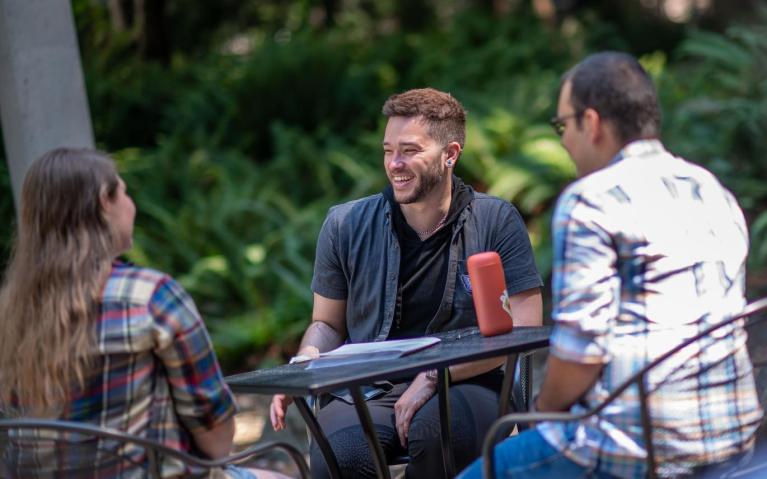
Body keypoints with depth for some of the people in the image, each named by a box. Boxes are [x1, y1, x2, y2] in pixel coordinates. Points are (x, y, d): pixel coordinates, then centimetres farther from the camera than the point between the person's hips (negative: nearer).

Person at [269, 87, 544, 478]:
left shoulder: (496, 222, 2)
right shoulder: (346, 226, 9)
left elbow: (522, 326, -6)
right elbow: (327, 324, 20)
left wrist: (433, 376, -16)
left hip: (464, 387, -1)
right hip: (370, 393, 1)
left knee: (435, 428, -38)